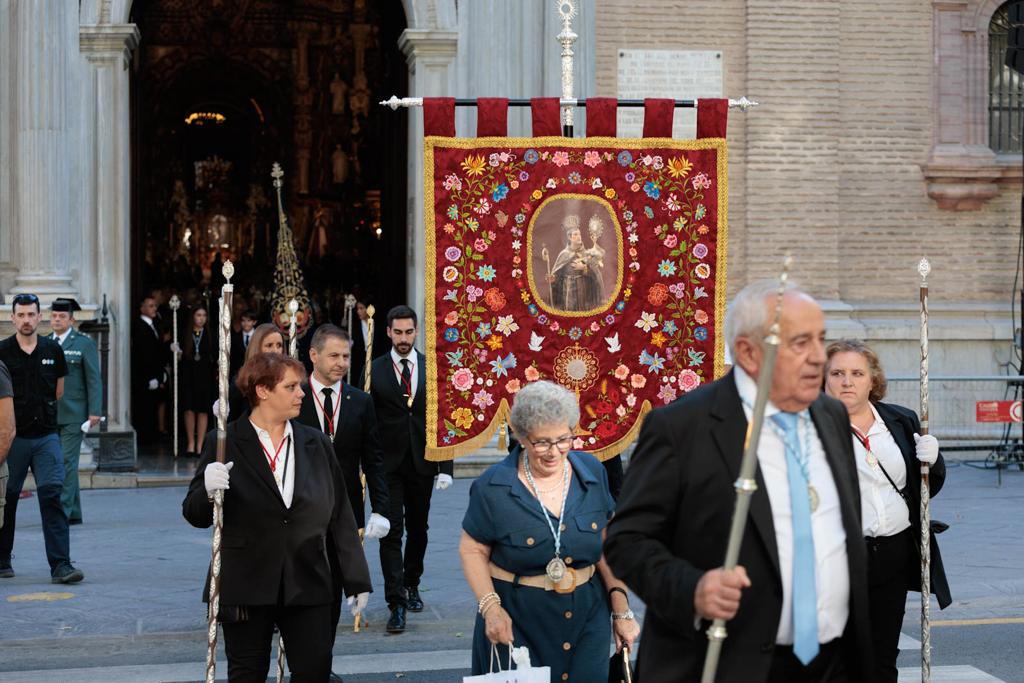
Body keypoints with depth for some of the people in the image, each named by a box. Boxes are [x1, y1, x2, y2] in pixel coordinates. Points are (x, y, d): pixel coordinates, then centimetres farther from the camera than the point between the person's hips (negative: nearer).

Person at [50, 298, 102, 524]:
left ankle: (63, 511, -9)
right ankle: (74, 513, 15)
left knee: (67, 462, -9)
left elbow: (94, 379, -3)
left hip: (73, 414, -5)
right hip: (48, 415, 5)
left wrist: (94, 411, -10)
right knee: (57, 463, 7)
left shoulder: (84, 343, 0)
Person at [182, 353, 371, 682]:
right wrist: (208, 491, -24)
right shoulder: (226, 444, -2)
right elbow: (195, 514, -1)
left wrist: (356, 579, 8)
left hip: (307, 584, 2)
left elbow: (340, 516, 9)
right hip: (246, 587, -2)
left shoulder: (315, 443, 7)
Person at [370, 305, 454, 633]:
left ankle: (411, 585, 34)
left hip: (422, 463, 3)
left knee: (418, 529, 15)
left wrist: (445, 467, -3)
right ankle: (396, 601, -7)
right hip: (388, 463, -2)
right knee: (391, 531, -7)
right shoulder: (374, 371, -2)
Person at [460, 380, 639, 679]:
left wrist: (621, 610, 1)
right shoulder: (493, 487, -11)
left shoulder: (592, 472, -1)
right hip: (517, 621, -3)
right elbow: (472, 550, -2)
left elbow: (606, 547, 5)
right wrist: (490, 607, -16)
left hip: (587, 619, 3)